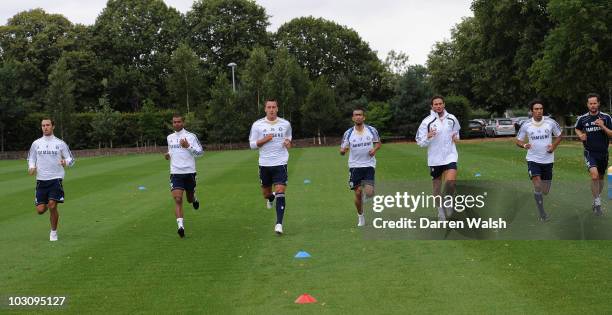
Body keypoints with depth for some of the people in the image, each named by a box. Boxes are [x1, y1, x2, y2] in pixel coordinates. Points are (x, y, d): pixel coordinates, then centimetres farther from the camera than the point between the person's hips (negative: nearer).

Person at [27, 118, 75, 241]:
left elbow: (71, 159, 6)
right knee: (40, 210, -2)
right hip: (41, 179, 2)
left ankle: (53, 232, 8)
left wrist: (66, 162, -17)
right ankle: (46, 205, 37)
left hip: (56, 179, -2)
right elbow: (31, 158, 17)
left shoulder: (60, 143, 2)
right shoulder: (36, 143, 8)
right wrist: (31, 167, -5)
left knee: (52, 207, -13)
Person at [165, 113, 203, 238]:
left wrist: (188, 146, -20)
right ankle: (180, 226, -19)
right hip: (175, 173, 2)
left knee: (190, 199, 15)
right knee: (178, 199, -15)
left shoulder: (191, 136, -4)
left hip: (189, 172, -2)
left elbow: (200, 152, -6)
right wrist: (168, 155, 5)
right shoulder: (170, 137, 10)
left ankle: (194, 199, 52)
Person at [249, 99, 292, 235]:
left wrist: (288, 142, -1)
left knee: (280, 193, -13)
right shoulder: (257, 125, -1)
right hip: (264, 164, 1)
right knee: (266, 193, 13)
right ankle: (270, 197, 52)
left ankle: (279, 223, -10)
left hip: (280, 163, -1)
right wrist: (264, 140, -15)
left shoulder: (285, 124, 3)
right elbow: (252, 144, 2)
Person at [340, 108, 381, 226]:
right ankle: (360, 216, 21)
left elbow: (378, 143, 14)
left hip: (369, 165, 0)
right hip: (354, 166, 0)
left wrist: (375, 149, -8)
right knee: (358, 193, 0)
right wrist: (342, 151, -24)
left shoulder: (371, 130, 0)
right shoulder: (348, 133, -1)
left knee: (369, 193, -14)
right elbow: (342, 150, 0)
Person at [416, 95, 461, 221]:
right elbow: (420, 142, -5)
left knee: (451, 181, -19)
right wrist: (428, 137, -26)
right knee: (437, 185, 8)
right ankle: (441, 210, 27)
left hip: (450, 155, 1)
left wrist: (456, 137, 0)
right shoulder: (427, 122, -7)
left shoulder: (452, 118, 2)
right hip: (434, 158, -1)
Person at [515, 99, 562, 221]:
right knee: (537, 186, -18)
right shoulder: (526, 125, -5)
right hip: (533, 159, -2)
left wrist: (554, 146, -6)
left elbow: (559, 136, 12)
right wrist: (524, 145, -18)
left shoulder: (551, 122, -4)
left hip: (548, 160, 2)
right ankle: (542, 213, -7)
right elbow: (518, 141, 4)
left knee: (545, 191, 7)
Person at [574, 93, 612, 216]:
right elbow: (577, 129, 17)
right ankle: (597, 203, -11)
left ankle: (597, 200, 36)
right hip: (590, 152, -2)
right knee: (594, 175, -22)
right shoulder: (582, 118, -4)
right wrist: (581, 135, -3)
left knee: (600, 177, 14)